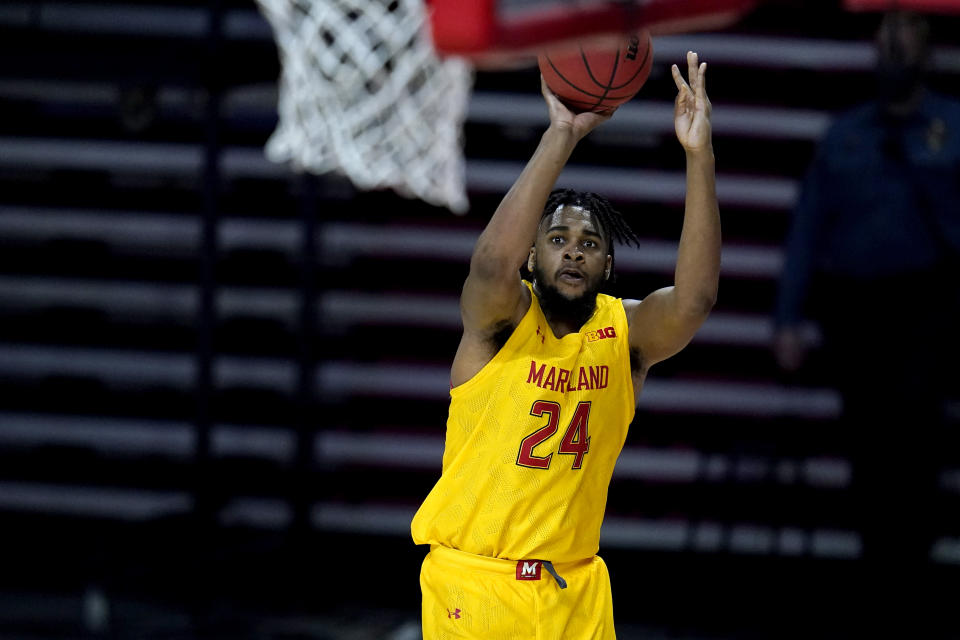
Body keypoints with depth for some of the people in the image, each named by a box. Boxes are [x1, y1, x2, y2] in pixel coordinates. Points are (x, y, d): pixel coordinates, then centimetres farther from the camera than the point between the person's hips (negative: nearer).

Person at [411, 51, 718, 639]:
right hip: (473, 581, -3)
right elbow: (492, 264, -31)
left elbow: (695, 299, -21)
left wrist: (699, 156, -31)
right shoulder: (503, 319, -9)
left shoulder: (624, 333, -2)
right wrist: (562, 137, -38)